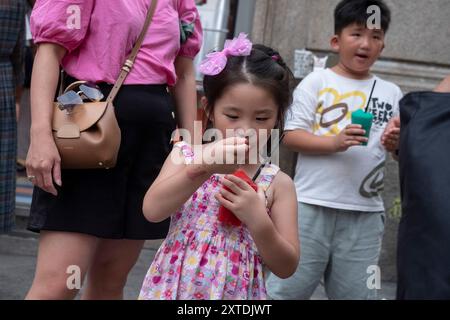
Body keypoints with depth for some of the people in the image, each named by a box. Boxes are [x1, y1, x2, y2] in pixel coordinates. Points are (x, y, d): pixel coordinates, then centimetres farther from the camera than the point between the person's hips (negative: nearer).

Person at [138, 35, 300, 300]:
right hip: (174, 287, 0)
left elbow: (286, 267, -6)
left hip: (236, 293, 0)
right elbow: (152, 210, -17)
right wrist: (202, 168, -27)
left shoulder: (277, 184, -4)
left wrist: (257, 218, -20)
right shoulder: (186, 154, -2)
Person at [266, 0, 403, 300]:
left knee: (356, 293, 9)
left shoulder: (391, 93, 11)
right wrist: (334, 143, -20)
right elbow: (291, 136, -4)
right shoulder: (317, 81, 1)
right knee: (286, 288, 2)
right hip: (312, 205, -3)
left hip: (366, 213, 3)